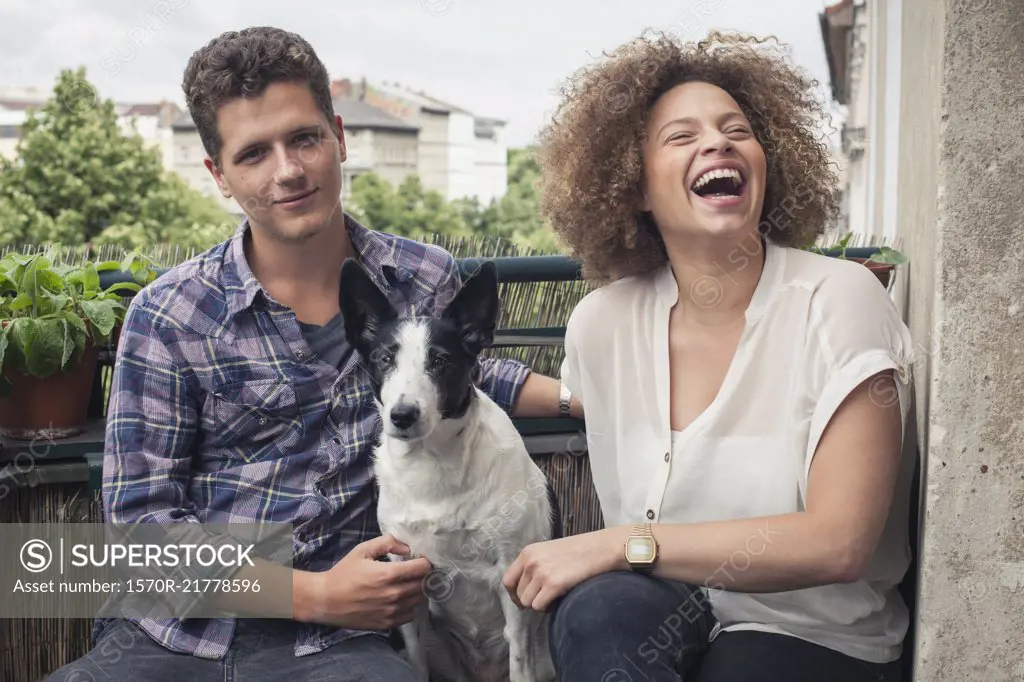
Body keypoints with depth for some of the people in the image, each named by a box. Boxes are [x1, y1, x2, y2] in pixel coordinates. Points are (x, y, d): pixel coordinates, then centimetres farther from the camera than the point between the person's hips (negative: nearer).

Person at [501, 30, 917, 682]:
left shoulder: (839, 299, -13)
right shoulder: (601, 323, -2)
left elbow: (839, 542, -19)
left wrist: (623, 546, -22)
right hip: (659, 624, 3)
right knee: (599, 609, -31)